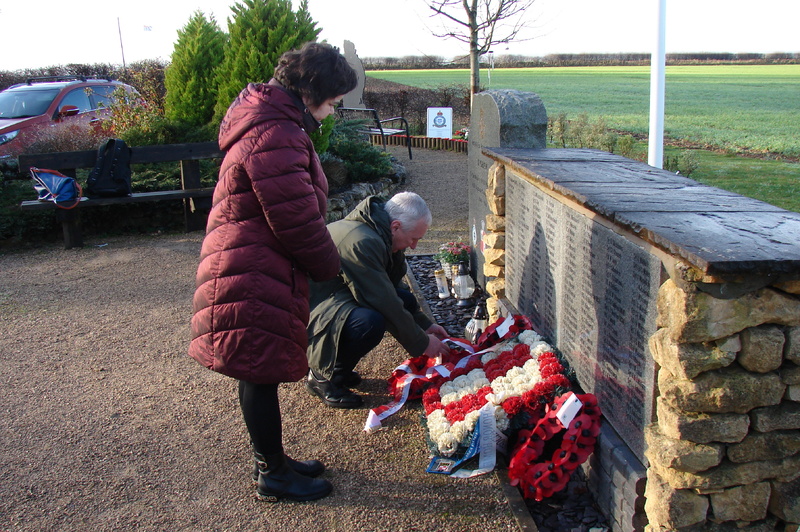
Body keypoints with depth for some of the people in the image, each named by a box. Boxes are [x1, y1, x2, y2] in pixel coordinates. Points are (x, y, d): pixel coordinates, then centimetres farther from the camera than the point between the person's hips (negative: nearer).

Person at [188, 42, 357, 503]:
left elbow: (297, 210, 21)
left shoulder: (273, 122, 15)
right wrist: (329, 266, -6)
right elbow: (297, 220, -22)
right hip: (255, 276, -11)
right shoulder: (275, 137, -22)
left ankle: (272, 460, 33)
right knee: (261, 372, 2)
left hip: (255, 269, 11)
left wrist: (321, 261, 19)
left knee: (260, 372, 18)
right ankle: (273, 475, 18)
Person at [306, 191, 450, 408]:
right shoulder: (362, 243, -27)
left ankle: (337, 367, 11)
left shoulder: (380, 237, 5)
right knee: (370, 322, -35)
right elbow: (386, 304, -26)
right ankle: (322, 376, -7)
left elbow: (392, 290, 17)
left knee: (405, 299, 3)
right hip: (311, 308, -10)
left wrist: (425, 325, 12)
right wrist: (421, 343, -14)